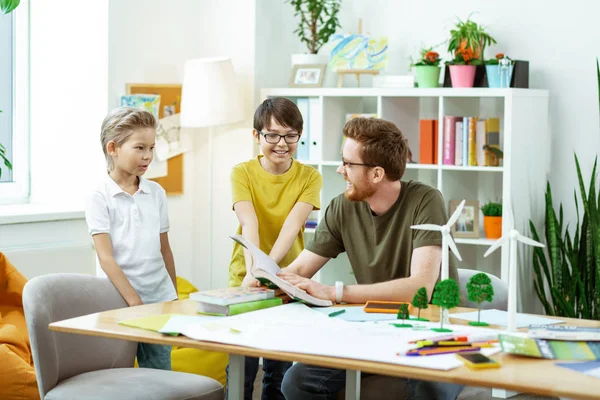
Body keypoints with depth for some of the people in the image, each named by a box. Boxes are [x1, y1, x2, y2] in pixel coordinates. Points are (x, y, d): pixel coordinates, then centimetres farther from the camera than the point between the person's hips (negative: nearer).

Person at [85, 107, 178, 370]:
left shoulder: (156, 192, 8)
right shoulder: (99, 198, -7)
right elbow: (106, 258, -12)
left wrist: (175, 298, 16)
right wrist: (135, 303, -18)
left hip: (160, 298, 4)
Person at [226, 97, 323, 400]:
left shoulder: (309, 177, -4)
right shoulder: (242, 173, -6)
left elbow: (292, 225, -18)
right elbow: (249, 225, -21)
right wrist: (252, 271, -38)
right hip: (244, 282, -1)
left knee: (280, 375, 7)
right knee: (240, 372, 2)